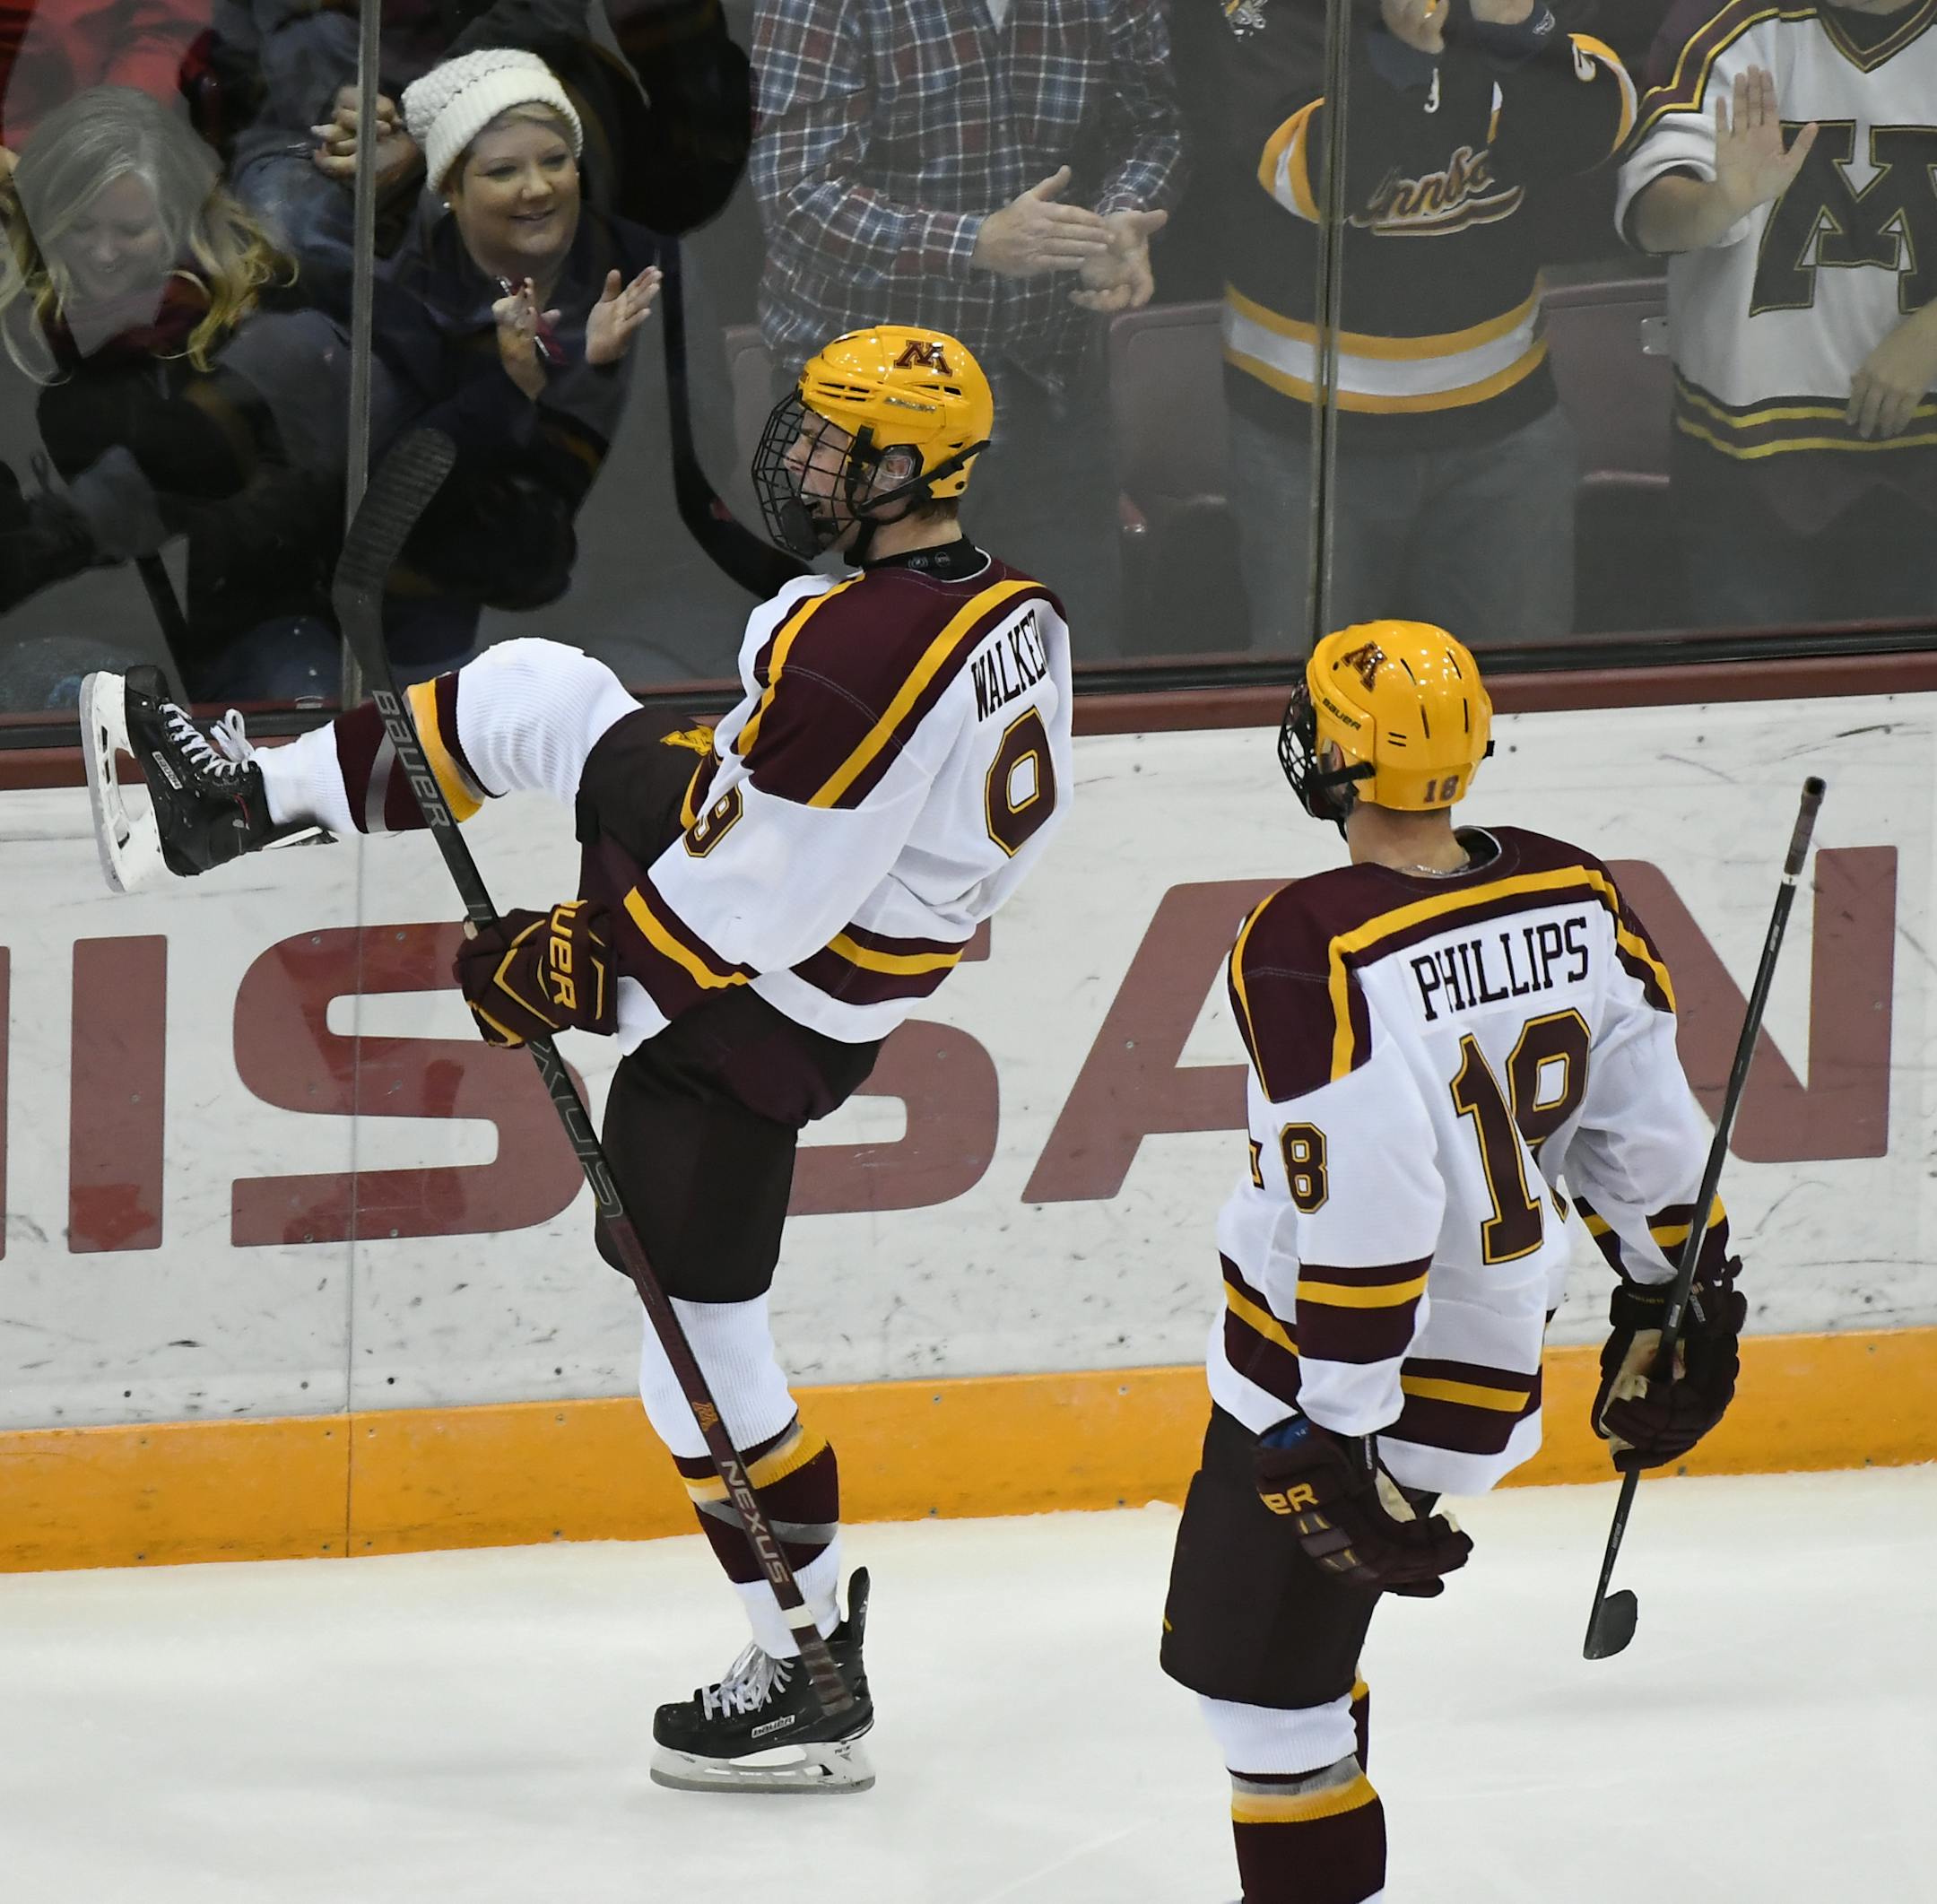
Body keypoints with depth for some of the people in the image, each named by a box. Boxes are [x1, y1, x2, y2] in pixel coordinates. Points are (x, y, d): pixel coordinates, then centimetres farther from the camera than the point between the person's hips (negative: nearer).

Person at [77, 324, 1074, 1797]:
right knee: (537, 691, 16)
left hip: (747, 1018, -10)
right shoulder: (1012, 610, -5)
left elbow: (735, 904, -28)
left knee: (704, 1338, 2)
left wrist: (565, 971, -15)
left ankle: (810, 1670, 10)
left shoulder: (857, 659, -33)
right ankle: (249, 799, 27)